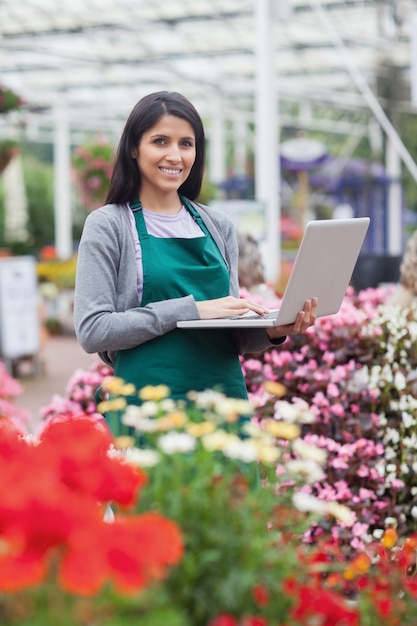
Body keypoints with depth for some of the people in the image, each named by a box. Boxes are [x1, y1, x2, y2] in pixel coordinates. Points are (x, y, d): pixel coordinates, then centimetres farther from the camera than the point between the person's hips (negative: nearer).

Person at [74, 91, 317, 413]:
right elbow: (92, 331, -12)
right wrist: (191, 309, -17)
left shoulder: (219, 226, 12)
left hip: (226, 396, 4)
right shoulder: (108, 225, -1)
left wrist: (270, 332, -6)